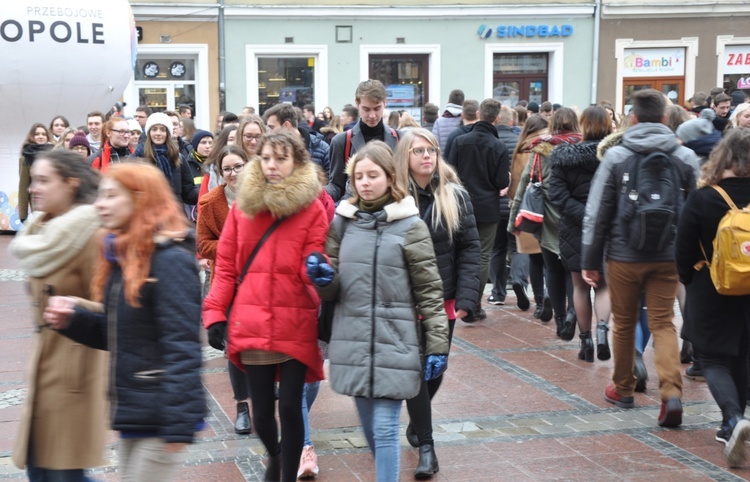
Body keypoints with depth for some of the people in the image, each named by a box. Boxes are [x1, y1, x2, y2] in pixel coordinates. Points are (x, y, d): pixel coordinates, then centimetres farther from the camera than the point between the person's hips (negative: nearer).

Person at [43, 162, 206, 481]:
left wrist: (178, 424, -25)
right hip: (131, 411, 9)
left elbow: (181, 345, -21)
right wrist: (72, 319, 1)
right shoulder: (121, 256, 12)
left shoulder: (170, 260, -16)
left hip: (159, 417, -9)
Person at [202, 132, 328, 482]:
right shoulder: (243, 206, 6)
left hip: (296, 326, -2)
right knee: (261, 409, 10)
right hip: (251, 323, 2)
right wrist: (214, 312, 0)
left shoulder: (312, 209, -1)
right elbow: (225, 266, 7)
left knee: (289, 407, -2)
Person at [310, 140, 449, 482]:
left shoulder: (410, 225, -4)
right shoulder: (342, 221, 7)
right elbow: (331, 290, 11)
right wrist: (323, 278, -12)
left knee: (385, 430, -5)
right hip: (353, 342, 4)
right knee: (369, 430, 14)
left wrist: (437, 345, -6)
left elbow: (429, 290, -3)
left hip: (394, 343, -4)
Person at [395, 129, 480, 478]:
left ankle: (417, 422, 38)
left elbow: (469, 249, -1)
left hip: (444, 299, 3)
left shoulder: (456, 196, 0)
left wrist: (466, 298, -9)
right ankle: (426, 446, 4)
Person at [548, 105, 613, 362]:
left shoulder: (564, 156, -5)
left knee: (581, 287, 13)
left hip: (575, 230, 0)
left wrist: (584, 215, -18)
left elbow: (558, 195, -13)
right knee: (603, 285, 13)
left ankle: (586, 341, 16)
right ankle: (602, 327, -11)